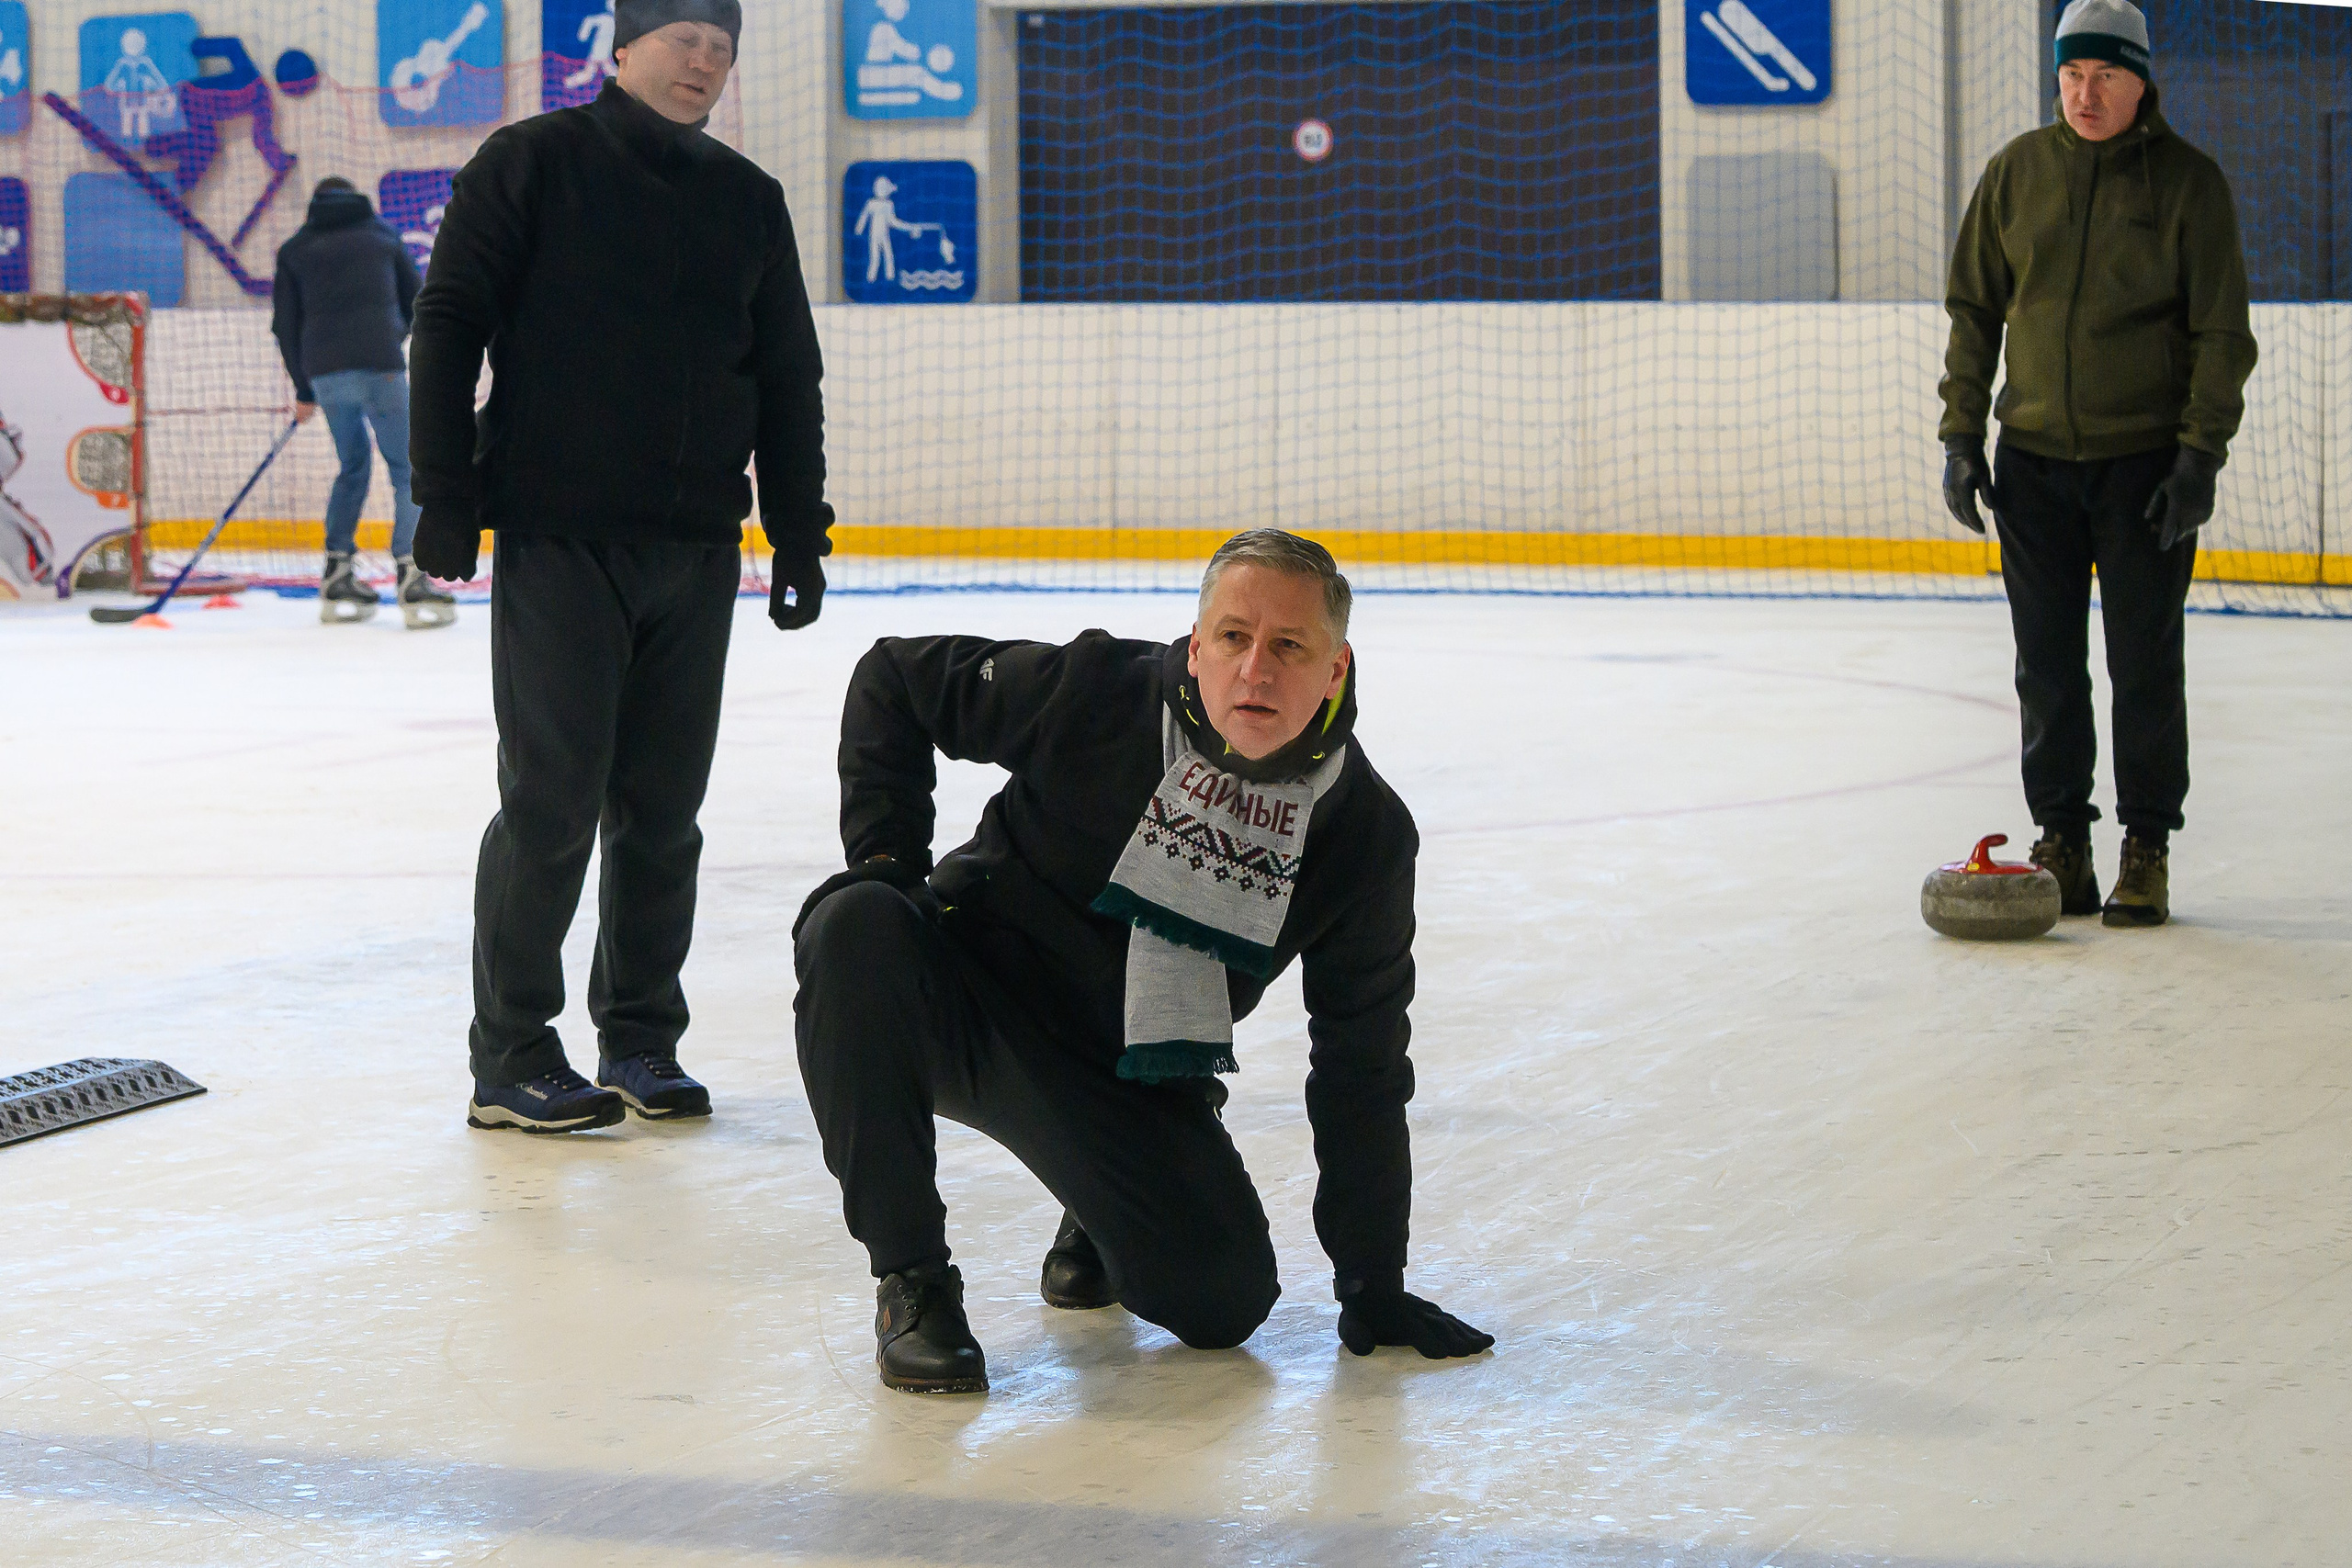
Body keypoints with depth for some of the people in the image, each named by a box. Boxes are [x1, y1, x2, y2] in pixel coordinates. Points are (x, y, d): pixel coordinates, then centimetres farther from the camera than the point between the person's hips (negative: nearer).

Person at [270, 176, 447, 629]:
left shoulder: (294, 250, 18)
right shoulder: (382, 234, 18)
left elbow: (285, 324, 14)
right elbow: (415, 302, 22)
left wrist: (305, 392, 22)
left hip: (324, 370, 3)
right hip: (379, 366, -3)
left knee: (353, 466, 20)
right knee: (409, 470, 2)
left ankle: (337, 579, 15)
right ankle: (411, 580, -15)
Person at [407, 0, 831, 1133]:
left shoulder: (747, 202, 12)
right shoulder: (530, 167, -2)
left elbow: (788, 381, 16)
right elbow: (448, 327, -5)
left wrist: (798, 533, 12)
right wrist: (446, 495, -10)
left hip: (696, 549, 5)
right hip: (557, 540, -5)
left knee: (664, 806, 8)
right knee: (554, 801, -4)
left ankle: (642, 1042, 18)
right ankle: (510, 1062, 4)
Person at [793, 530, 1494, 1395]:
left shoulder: (1365, 830, -10)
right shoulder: (1096, 693, -19)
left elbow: (1364, 1064, -1)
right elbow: (895, 679, -5)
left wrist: (1374, 1287, 0)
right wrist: (886, 851, -16)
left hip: (1132, 1081, 2)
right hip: (969, 999, -2)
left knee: (1223, 1298, -17)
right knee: (853, 929, -34)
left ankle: (1104, 1219, 23)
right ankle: (912, 1284, -21)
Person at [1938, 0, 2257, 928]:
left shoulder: (2187, 181, -4)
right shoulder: (2017, 173, 4)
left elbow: (2221, 332, -4)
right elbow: (1973, 307, 10)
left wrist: (2199, 453, -11)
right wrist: (1961, 433, 4)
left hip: (2145, 460, -3)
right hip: (2034, 458, 3)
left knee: (2144, 664, 0)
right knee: (2048, 665, 5)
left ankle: (2146, 851, 9)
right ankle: (2060, 838, 15)